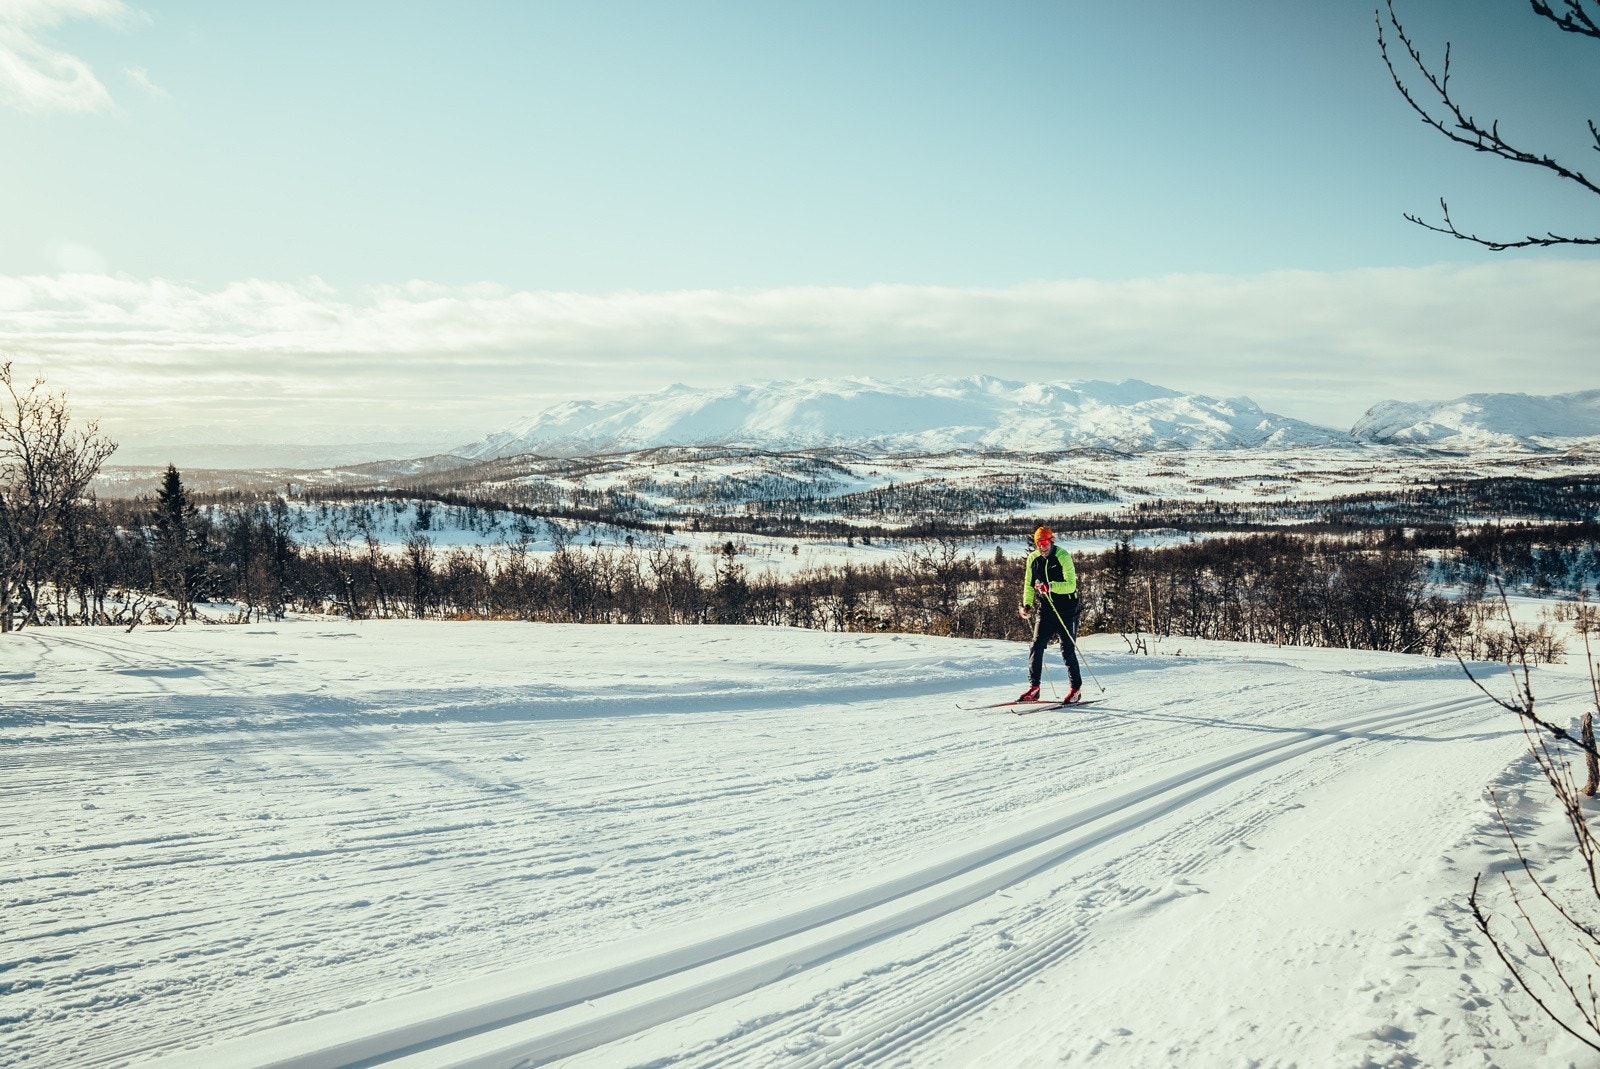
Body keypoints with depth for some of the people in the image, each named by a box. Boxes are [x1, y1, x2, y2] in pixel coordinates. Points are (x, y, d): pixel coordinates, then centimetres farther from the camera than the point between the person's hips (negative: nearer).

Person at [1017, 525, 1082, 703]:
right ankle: (1033, 687, 2)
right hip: (1045, 610, 5)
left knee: (1067, 650, -3)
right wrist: (1027, 605, 2)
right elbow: (1029, 584, 15)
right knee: (1036, 647, -4)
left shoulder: (1063, 557, -13)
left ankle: (1076, 688, 10)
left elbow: (1071, 585, -21)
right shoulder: (1033, 559, 4)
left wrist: (1050, 586, -34)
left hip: (1066, 611, -5)